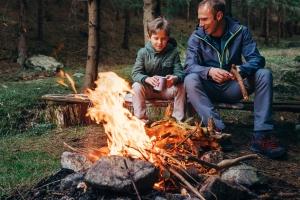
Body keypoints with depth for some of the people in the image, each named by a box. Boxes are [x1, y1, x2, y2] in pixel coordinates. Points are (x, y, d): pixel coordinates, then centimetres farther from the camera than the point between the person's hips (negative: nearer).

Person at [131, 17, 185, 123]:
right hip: (148, 89, 0)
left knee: (181, 87, -25)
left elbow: (179, 71, -9)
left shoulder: (173, 52, -3)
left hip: (168, 89, 1)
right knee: (136, 86, -28)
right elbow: (135, 73, -12)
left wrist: (175, 78, -36)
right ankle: (141, 119, -20)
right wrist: (147, 79, -36)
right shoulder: (143, 52, -5)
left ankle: (178, 119, -12)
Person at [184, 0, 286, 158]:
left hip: (233, 88, 1)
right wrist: (209, 71, -40)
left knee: (264, 74, -23)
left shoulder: (240, 31, -5)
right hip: (209, 89, -1)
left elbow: (257, 59, -14)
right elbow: (189, 66, -18)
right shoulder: (196, 37, -7)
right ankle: (218, 130, -40)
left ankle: (262, 136, -28)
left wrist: (241, 70, -37)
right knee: (190, 80, -31)